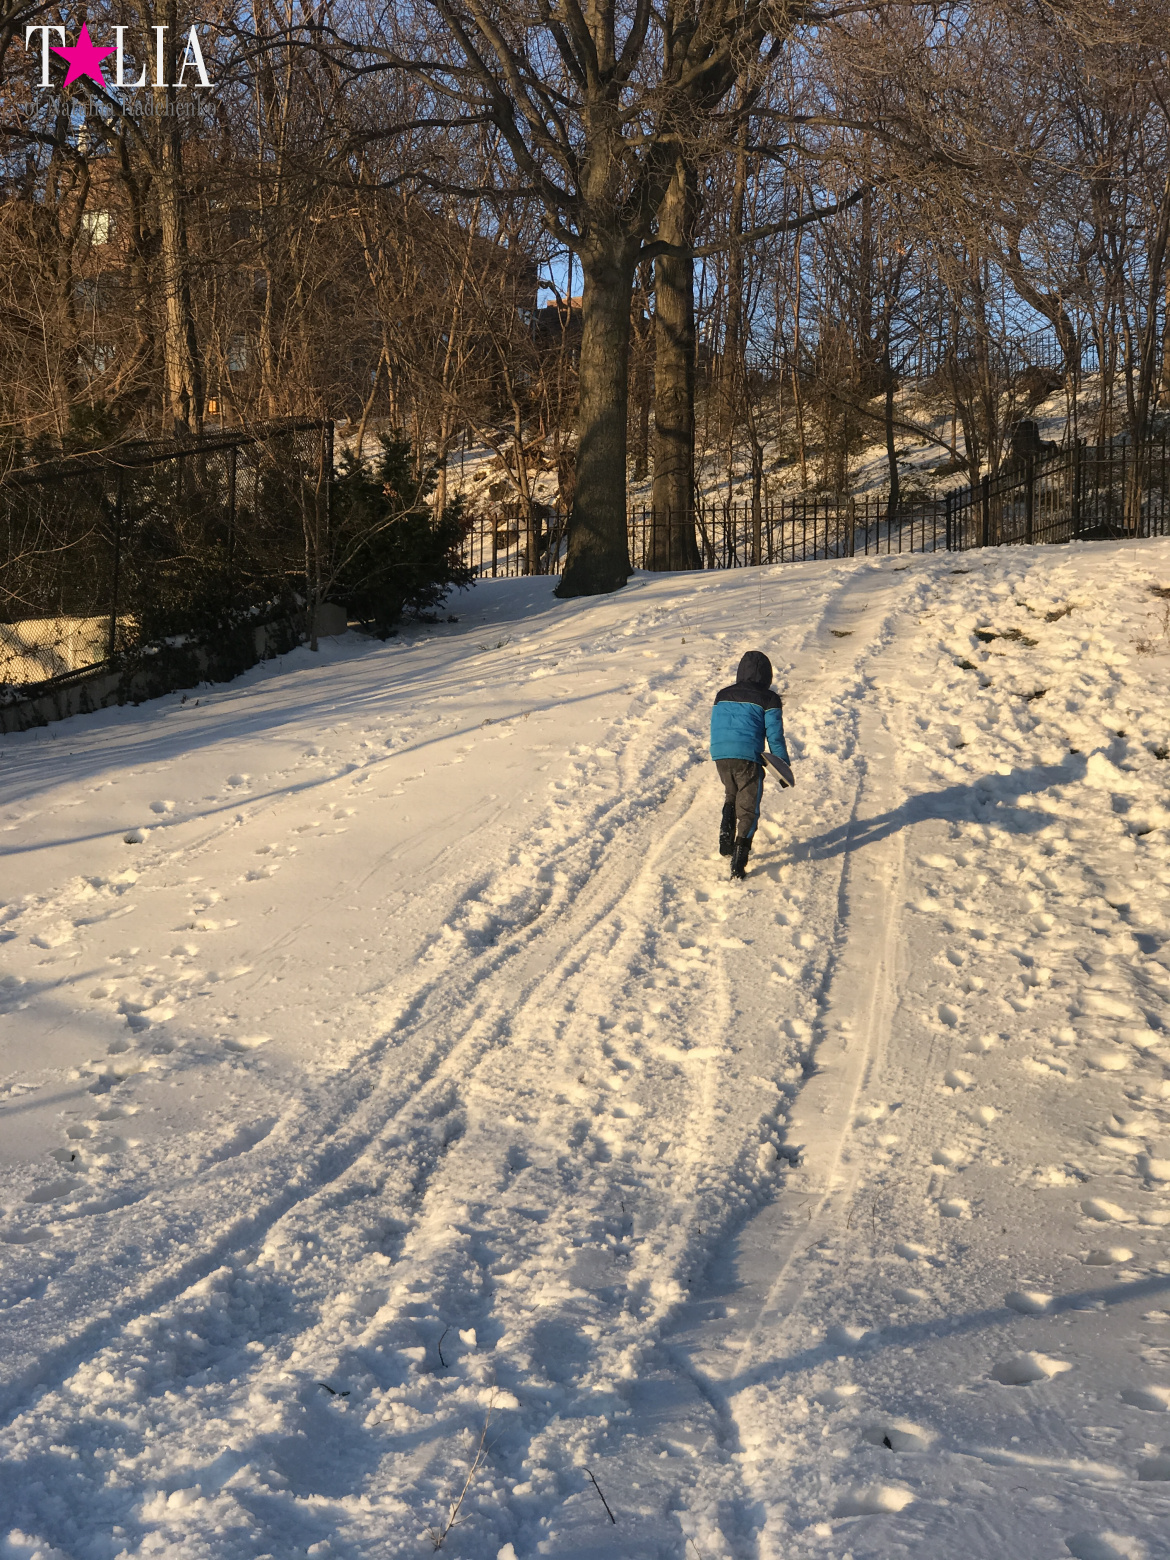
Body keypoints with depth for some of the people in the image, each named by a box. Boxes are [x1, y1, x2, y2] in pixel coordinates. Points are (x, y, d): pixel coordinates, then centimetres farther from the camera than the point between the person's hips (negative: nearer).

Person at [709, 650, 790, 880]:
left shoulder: (722, 695, 14)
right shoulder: (768, 699, 0)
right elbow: (775, 737, -2)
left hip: (720, 756, 4)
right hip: (748, 758, -4)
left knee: (731, 795, 31)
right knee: (748, 809, 4)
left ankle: (726, 836, 10)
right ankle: (738, 862, -8)